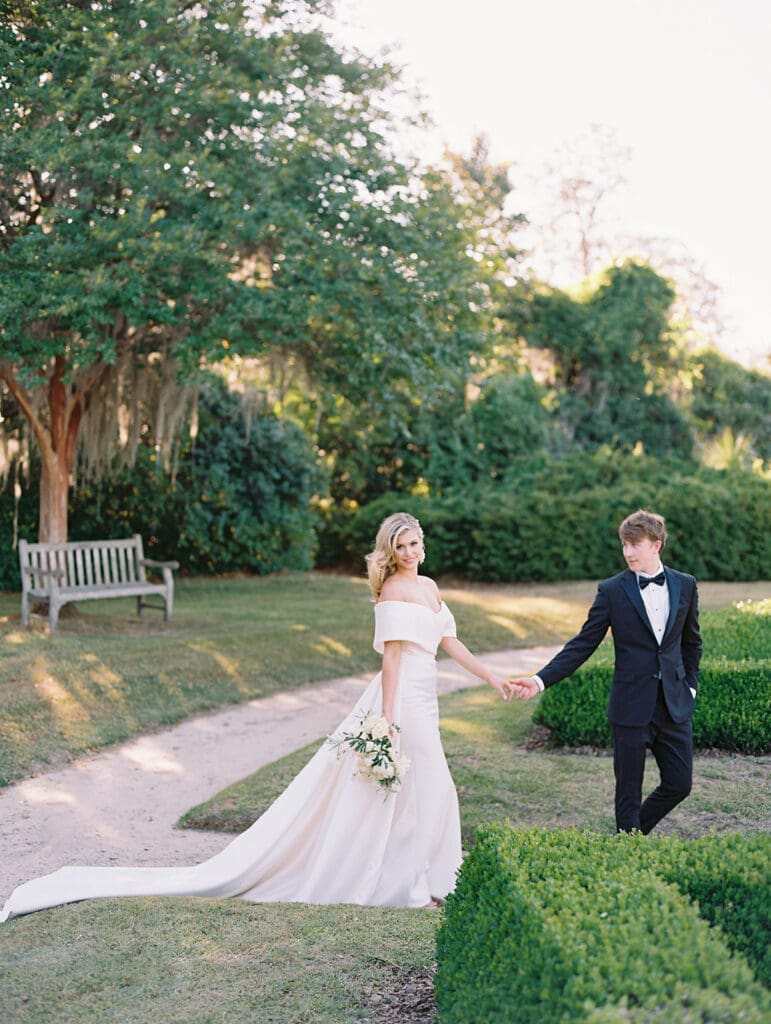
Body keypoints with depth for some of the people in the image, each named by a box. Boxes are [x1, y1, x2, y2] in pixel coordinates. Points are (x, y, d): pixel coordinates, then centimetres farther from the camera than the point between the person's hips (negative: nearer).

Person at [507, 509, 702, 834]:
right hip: (632, 707, -3)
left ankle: (634, 832, 33)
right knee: (629, 792, 4)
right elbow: (582, 645, -6)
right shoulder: (612, 590, -5)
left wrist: (690, 685, 8)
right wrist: (541, 680, -15)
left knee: (679, 784, 9)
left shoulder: (685, 585, 4)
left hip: (675, 706, 3)